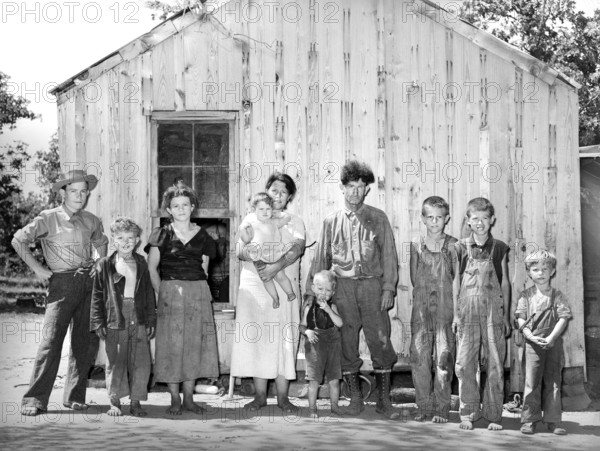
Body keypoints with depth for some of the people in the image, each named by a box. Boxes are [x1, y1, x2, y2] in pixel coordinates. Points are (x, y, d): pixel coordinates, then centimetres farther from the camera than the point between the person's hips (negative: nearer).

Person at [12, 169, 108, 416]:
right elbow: (18, 240, -7)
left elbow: (101, 242, 32)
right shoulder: (48, 219, -4)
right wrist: (38, 268, -8)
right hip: (62, 282, -5)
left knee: (86, 341, 4)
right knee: (51, 340, -10)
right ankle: (35, 399, -8)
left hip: (89, 282, 5)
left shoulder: (91, 220, 12)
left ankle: (75, 396, 16)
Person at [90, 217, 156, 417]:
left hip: (139, 322, 2)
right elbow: (97, 296, 2)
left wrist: (151, 321, 8)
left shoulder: (141, 264, 9)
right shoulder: (105, 265, 2)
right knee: (115, 363, 3)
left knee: (141, 363, 2)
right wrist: (98, 323, -3)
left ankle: (136, 402, 12)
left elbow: (149, 294, 12)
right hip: (115, 321, -2)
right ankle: (115, 402, 15)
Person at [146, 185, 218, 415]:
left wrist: (197, 288, 4)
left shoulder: (201, 235, 9)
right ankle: (175, 399, 4)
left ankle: (189, 398, 12)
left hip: (198, 293, 3)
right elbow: (151, 268, 3)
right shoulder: (161, 235, 2)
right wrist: (162, 293, -4)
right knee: (172, 345, -3)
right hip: (170, 293, -3)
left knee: (194, 344, 3)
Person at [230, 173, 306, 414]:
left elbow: (298, 249, -6)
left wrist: (277, 265, -24)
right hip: (253, 286, 1)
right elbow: (240, 251, 3)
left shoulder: (294, 222, 12)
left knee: (284, 340, -4)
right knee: (255, 338, -2)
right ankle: (260, 395, 5)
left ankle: (283, 397, 1)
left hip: (285, 285, -1)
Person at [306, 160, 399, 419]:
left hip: (372, 284, -1)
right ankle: (355, 398, 13)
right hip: (342, 286, 1)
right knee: (346, 344, 2)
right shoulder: (331, 222, 11)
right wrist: (312, 291, 9)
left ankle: (384, 400, 3)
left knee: (380, 342, -6)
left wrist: (388, 288, -4)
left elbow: (389, 255, 5)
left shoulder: (378, 219, 7)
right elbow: (321, 258, 14)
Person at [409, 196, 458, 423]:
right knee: (419, 359, 1)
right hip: (421, 309, 2)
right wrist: (426, 292, 2)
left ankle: (441, 409, 3)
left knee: (444, 359, -4)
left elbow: (458, 279, 3)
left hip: (445, 309, -2)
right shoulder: (416, 245, 8)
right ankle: (424, 407, 11)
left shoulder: (452, 245, 1)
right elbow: (414, 278, 11)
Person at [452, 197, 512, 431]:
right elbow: (455, 281, 6)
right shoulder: (461, 248, 5)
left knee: (495, 365, 0)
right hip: (467, 312, 0)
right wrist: (455, 313, 1)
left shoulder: (499, 248, 7)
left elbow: (505, 282, 10)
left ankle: (493, 415, 8)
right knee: (465, 363, -4)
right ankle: (468, 413, 8)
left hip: (493, 311, 0)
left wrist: (506, 316, 8)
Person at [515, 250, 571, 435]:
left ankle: (553, 420, 9)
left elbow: (563, 318, -4)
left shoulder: (557, 295, 4)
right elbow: (521, 319, -1)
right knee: (532, 382, -1)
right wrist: (531, 336, -15)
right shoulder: (526, 295, 4)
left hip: (553, 344, 1)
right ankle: (529, 420, 5)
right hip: (532, 344, -1)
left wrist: (551, 338, -15)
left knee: (553, 382, 4)